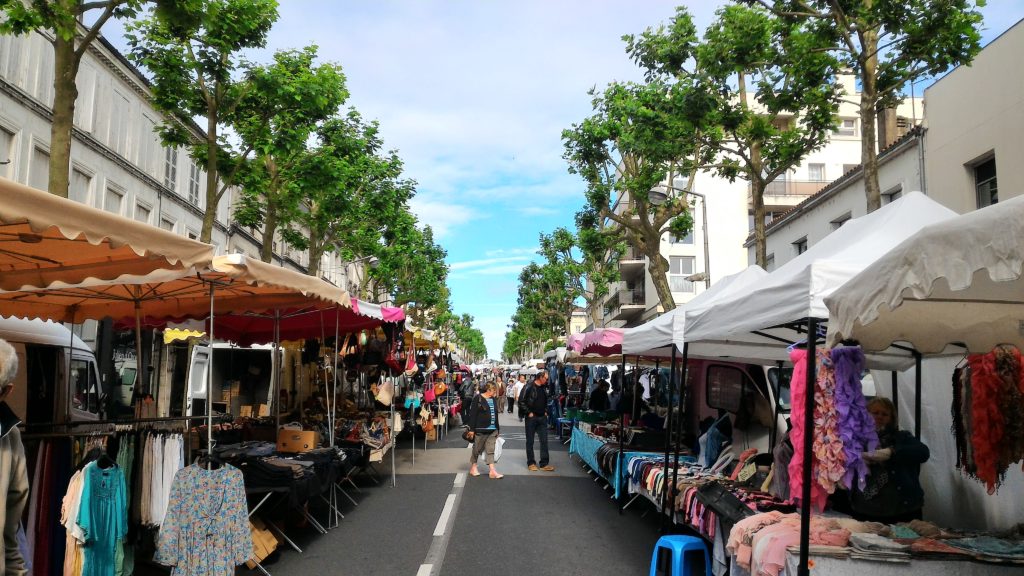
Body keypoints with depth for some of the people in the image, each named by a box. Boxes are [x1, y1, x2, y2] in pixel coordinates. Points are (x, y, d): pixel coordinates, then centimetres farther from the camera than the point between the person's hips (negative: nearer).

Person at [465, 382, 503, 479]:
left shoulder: (494, 400, 11)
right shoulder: (478, 399, -9)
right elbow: (473, 415, -11)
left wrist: (498, 429, 18)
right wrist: (472, 429, -14)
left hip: (492, 430, 5)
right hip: (480, 430, -5)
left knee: (491, 450, 2)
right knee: (477, 449, 8)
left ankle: (492, 471, -2)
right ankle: (473, 468, 24)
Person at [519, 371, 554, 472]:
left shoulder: (544, 388, 8)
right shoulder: (529, 387, -12)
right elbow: (521, 401, -14)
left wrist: (546, 411, 11)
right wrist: (529, 412, -13)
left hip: (542, 418, 6)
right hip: (531, 417, -6)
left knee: (544, 441, 3)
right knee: (530, 441, 5)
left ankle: (544, 464, 7)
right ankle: (531, 463, 14)